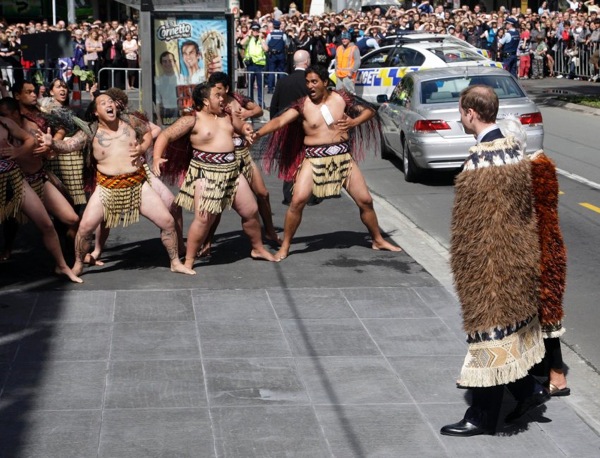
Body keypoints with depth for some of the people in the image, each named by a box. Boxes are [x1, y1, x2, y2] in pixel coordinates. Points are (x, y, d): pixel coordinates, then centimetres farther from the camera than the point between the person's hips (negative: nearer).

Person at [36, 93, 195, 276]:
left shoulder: (129, 122, 3)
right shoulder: (91, 131, -4)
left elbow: (148, 133, 21)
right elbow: (68, 145, -15)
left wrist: (142, 148, 2)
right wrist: (52, 143, -36)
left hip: (138, 185, 2)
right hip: (108, 187, -2)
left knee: (168, 221, 1)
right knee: (85, 227, -12)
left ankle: (175, 262, 21)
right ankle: (78, 265, 12)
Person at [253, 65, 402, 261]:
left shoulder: (341, 99, 1)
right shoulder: (302, 105, -5)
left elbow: (369, 111, 10)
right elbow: (279, 121, -16)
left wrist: (354, 122, -9)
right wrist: (258, 133, -31)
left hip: (343, 156, 2)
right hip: (314, 158, -2)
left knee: (365, 200, 6)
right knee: (298, 200, -18)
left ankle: (378, 240, 27)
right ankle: (285, 246, -4)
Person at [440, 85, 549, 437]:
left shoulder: (481, 161, -23)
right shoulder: (515, 148, 4)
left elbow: (475, 224, -22)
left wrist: (464, 264, -13)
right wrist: (522, 249, 20)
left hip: (489, 261, -9)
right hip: (517, 257, 9)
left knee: (490, 326, 1)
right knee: (509, 323, 21)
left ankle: (483, 417, 12)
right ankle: (528, 389, 32)